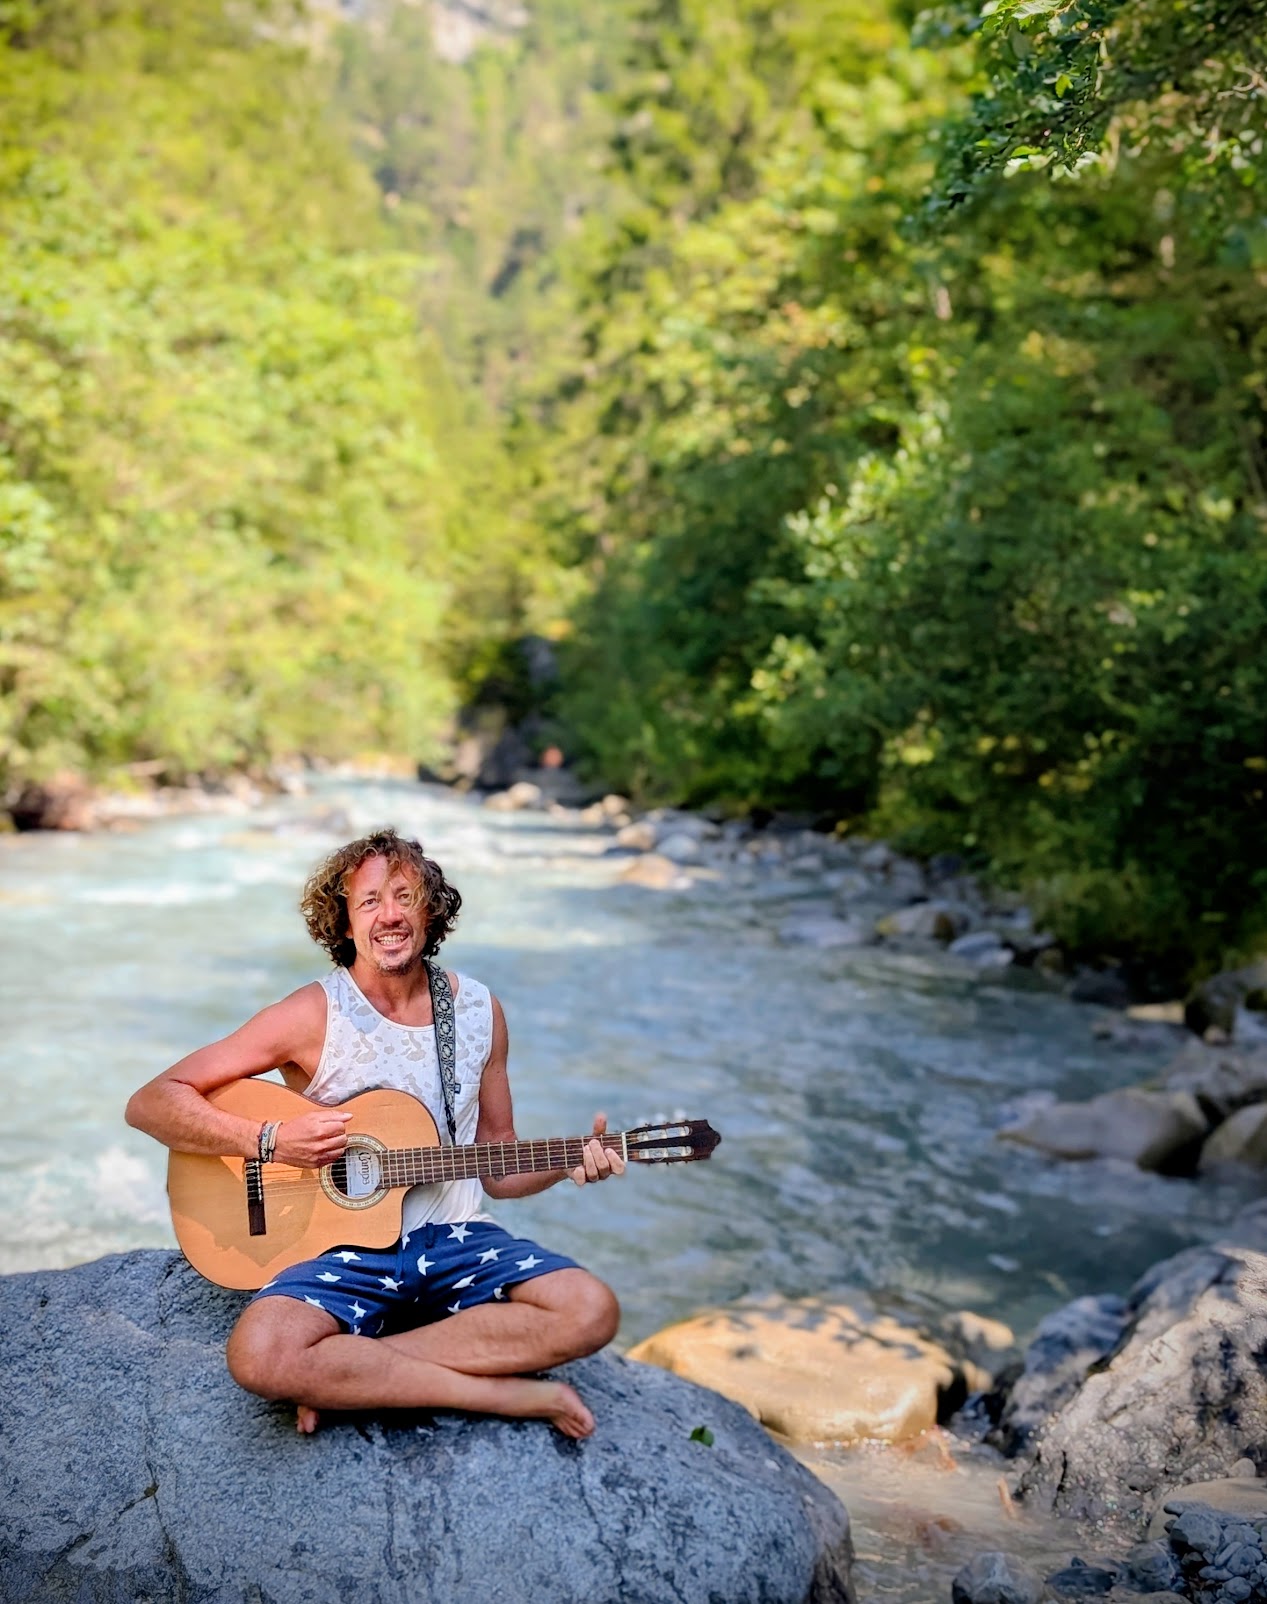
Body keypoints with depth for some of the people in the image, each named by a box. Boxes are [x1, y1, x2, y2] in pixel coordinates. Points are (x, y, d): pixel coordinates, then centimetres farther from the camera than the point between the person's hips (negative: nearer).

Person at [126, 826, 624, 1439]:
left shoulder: (479, 1010, 6)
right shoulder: (313, 1015, -7)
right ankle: (510, 1393, -21)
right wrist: (271, 1140, -19)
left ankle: (347, 1374, -14)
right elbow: (150, 1103, -8)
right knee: (261, 1354, -33)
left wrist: (569, 1163, -6)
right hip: (346, 1246, -3)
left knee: (591, 1311, -22)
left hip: (455, 1239, 4)